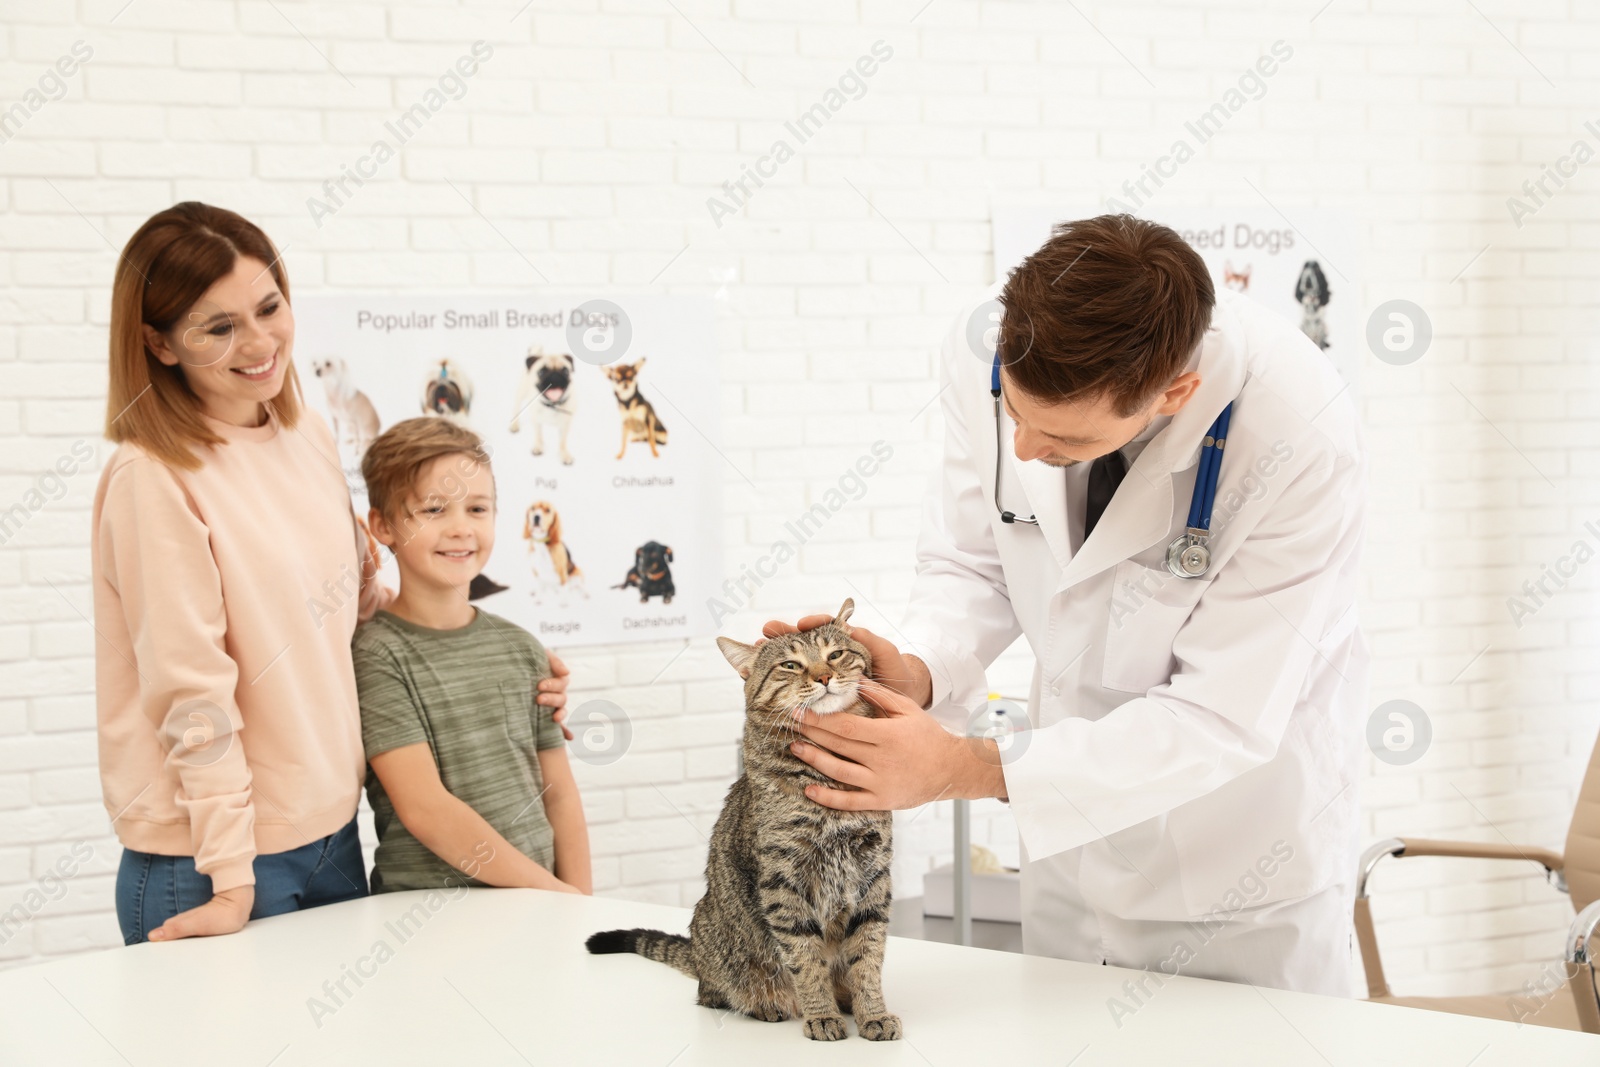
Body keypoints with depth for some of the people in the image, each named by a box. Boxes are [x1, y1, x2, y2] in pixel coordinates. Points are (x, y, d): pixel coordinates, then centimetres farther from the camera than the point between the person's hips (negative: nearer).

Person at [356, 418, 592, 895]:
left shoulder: (522, 648, 11)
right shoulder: (376, 654, -5)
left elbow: (560, 795, 14)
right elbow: (424, 809, -11)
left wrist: (578, 903, 1)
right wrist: (552, 889, -10)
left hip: (536, 910, 4)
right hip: (425, 913, -4)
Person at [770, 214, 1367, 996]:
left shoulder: (1301, 440, -32)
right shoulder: (986, 348, -20)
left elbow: (1222, 719, -29)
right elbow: (971, 562, -4)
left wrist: (969, 769, -34)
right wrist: (920, 673, -26)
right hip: (1079, 826, 4)